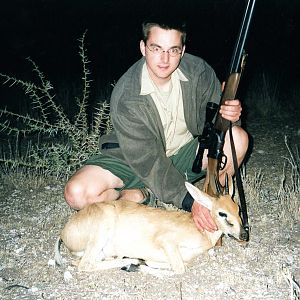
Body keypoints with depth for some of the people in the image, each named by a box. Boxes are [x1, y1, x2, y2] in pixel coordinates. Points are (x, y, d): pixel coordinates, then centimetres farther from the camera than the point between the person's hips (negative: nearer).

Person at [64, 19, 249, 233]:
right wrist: (188, 201, -33)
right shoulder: (125, 97, -27)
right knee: (77, 194, -25)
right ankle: (142, 195, -2)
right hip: (135, 159, -2)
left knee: (238, 138, -22)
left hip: (184, 153, 3)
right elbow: (147, 160, -27)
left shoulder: (198, 70, -16)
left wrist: (228, 115, -32)